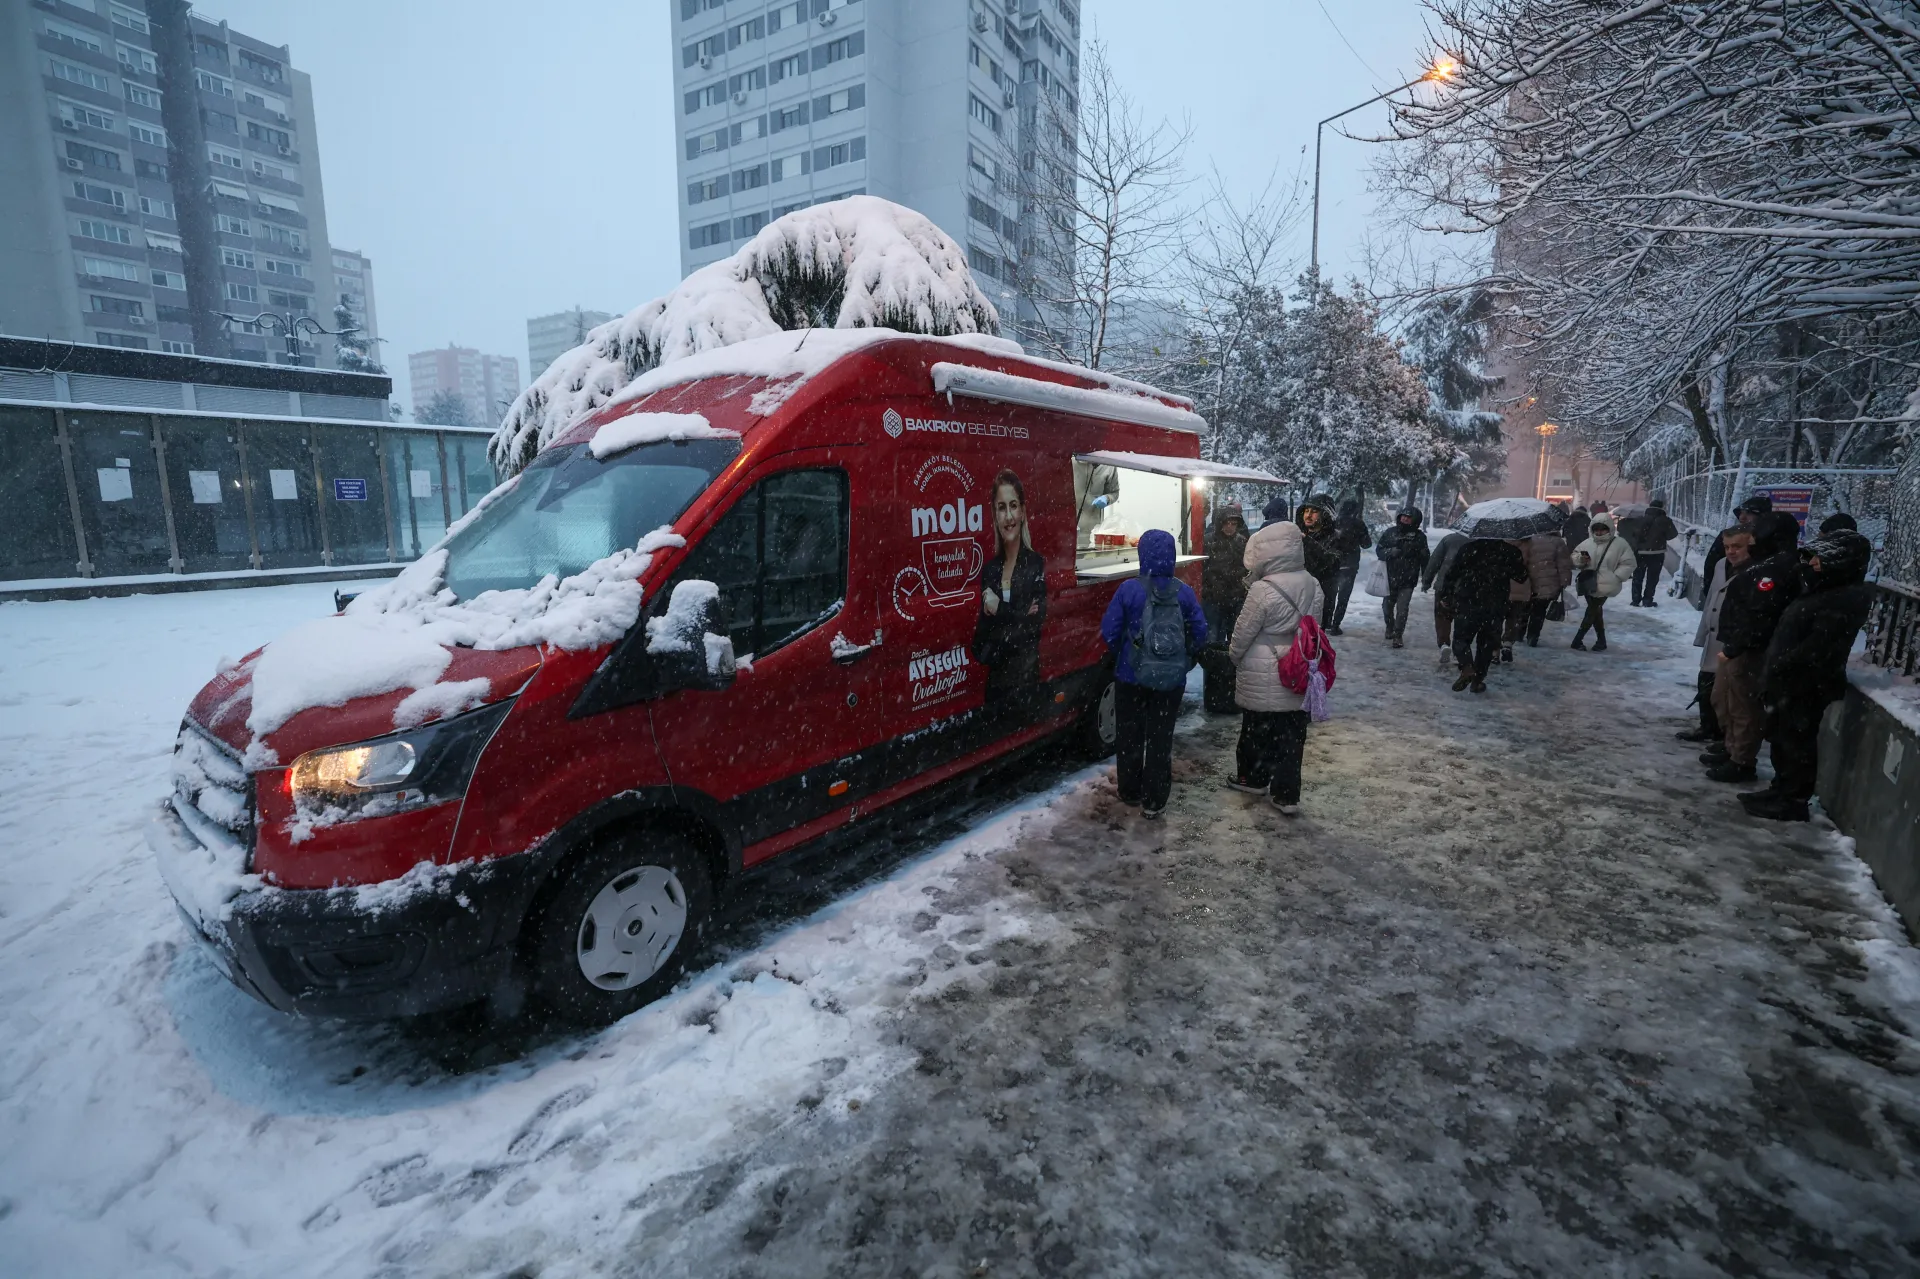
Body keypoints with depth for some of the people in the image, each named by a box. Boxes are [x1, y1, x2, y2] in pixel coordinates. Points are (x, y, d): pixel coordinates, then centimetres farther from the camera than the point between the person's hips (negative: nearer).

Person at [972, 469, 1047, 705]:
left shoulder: (1036, 564, -6)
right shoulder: (990, 568, 7)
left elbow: (1035, 625, -14)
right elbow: (979, 643, 1)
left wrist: (999, 610, -8)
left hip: (1025, 683, -4)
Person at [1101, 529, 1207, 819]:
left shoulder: (1129, 589, -12)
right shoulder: (1184, 592, -5)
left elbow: (1109, 632, -9)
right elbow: (1200, 633, -2)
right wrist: (1184, 661, 14)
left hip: (1131, 677, -1)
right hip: (1171, 679, 1)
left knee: (1130, 735, 16)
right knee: (1161, 738, 10)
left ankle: (1129, 791, 29)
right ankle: (1153, 801, 15)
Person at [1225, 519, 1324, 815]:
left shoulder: (1263, 590, -21)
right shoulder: (1312, 585, 1)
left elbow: (1242, 634, -13)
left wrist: (1234, 656, 5)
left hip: (1263, 677, -6)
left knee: (1257, 729, 15)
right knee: (1291, 735, 11)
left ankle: (1254, 777, 34)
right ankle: (1287, 795, 16)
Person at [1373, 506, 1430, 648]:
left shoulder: (1419, 537, -3)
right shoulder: (1390, 532, 2)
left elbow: (1424, 559, 1)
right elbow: (1379, 550, 4)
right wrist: (1390, 552, -17)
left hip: (1408, 580, -3)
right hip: (1390, 577, 3)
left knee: (1402, 609, -8)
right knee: (1388, 606, 15)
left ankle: (1398, 635, 4)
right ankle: (1390, 628, 39)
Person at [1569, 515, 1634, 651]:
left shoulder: (1619, 544, -4)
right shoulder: (1587, 543, 7)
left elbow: (1627, 564, -3)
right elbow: (1574, 557, 13)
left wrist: (1615, 577, -13)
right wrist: (1580, 559, -10)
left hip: (1604, 586, -5)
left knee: (1591, 613, -5)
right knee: (1595, 613, 14)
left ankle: (1578, 640, -1)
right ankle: (1601, 640, 26)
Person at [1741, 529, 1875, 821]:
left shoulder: (1848, 600, -19)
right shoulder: (1826, 590, 14)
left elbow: (1815, 649, -24)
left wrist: (1779, 670, -18)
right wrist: (1774, 672, 13)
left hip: (1805, 686, -10)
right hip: (1789, 682, 10)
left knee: (1796, 743, 1)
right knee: (1781, 740, 19)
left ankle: (1792, 802, 11)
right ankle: (1781, 791, 31)